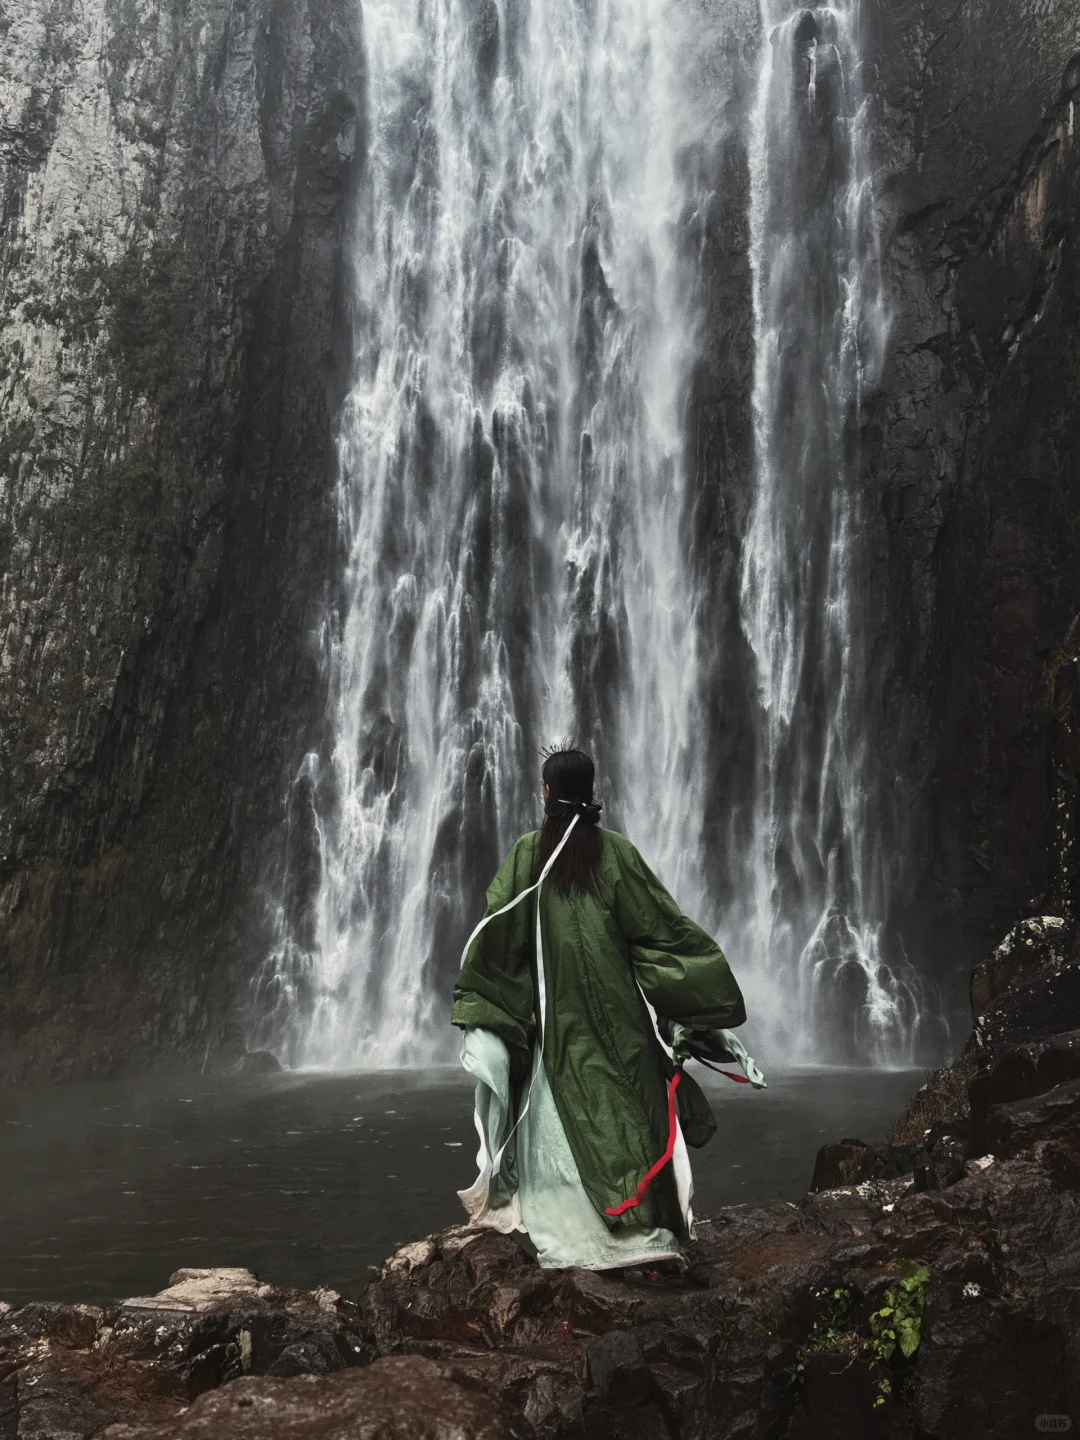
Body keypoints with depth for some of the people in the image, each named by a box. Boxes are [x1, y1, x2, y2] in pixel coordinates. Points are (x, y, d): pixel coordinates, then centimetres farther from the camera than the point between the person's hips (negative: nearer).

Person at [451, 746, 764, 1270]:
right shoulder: (614, 851, -3)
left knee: (563, 1116, 6)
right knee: (629, 1107, 8)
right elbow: (660, 923, -2)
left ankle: (565, 1236, 8)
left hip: (555, 1011, 0)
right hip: (616, 1005, 0)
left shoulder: (527, 853, -3)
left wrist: (478, 1010, 2)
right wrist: (707, 982, 10)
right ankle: (647, 1226, 9)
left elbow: (497, 929, -5)